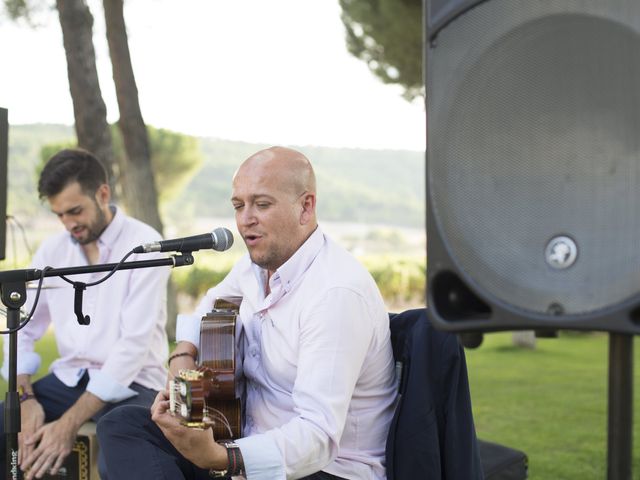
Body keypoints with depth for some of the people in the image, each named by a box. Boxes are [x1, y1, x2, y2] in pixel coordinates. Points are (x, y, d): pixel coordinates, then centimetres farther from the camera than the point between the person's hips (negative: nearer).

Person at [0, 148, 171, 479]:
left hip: (130, 385, -5)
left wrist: (70, 422, -24)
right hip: (68, 380, 6)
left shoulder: (145, 245, -11)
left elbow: (134, 343, -18)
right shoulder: (52, 249, 8)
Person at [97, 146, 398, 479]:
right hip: (252, 444, 10)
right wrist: (183, 357, 7)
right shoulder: (255, 266, 6)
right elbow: (209, 308, 30)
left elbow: (318, 435, -28)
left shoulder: (338, 292, -21)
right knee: (120, 425, -7)